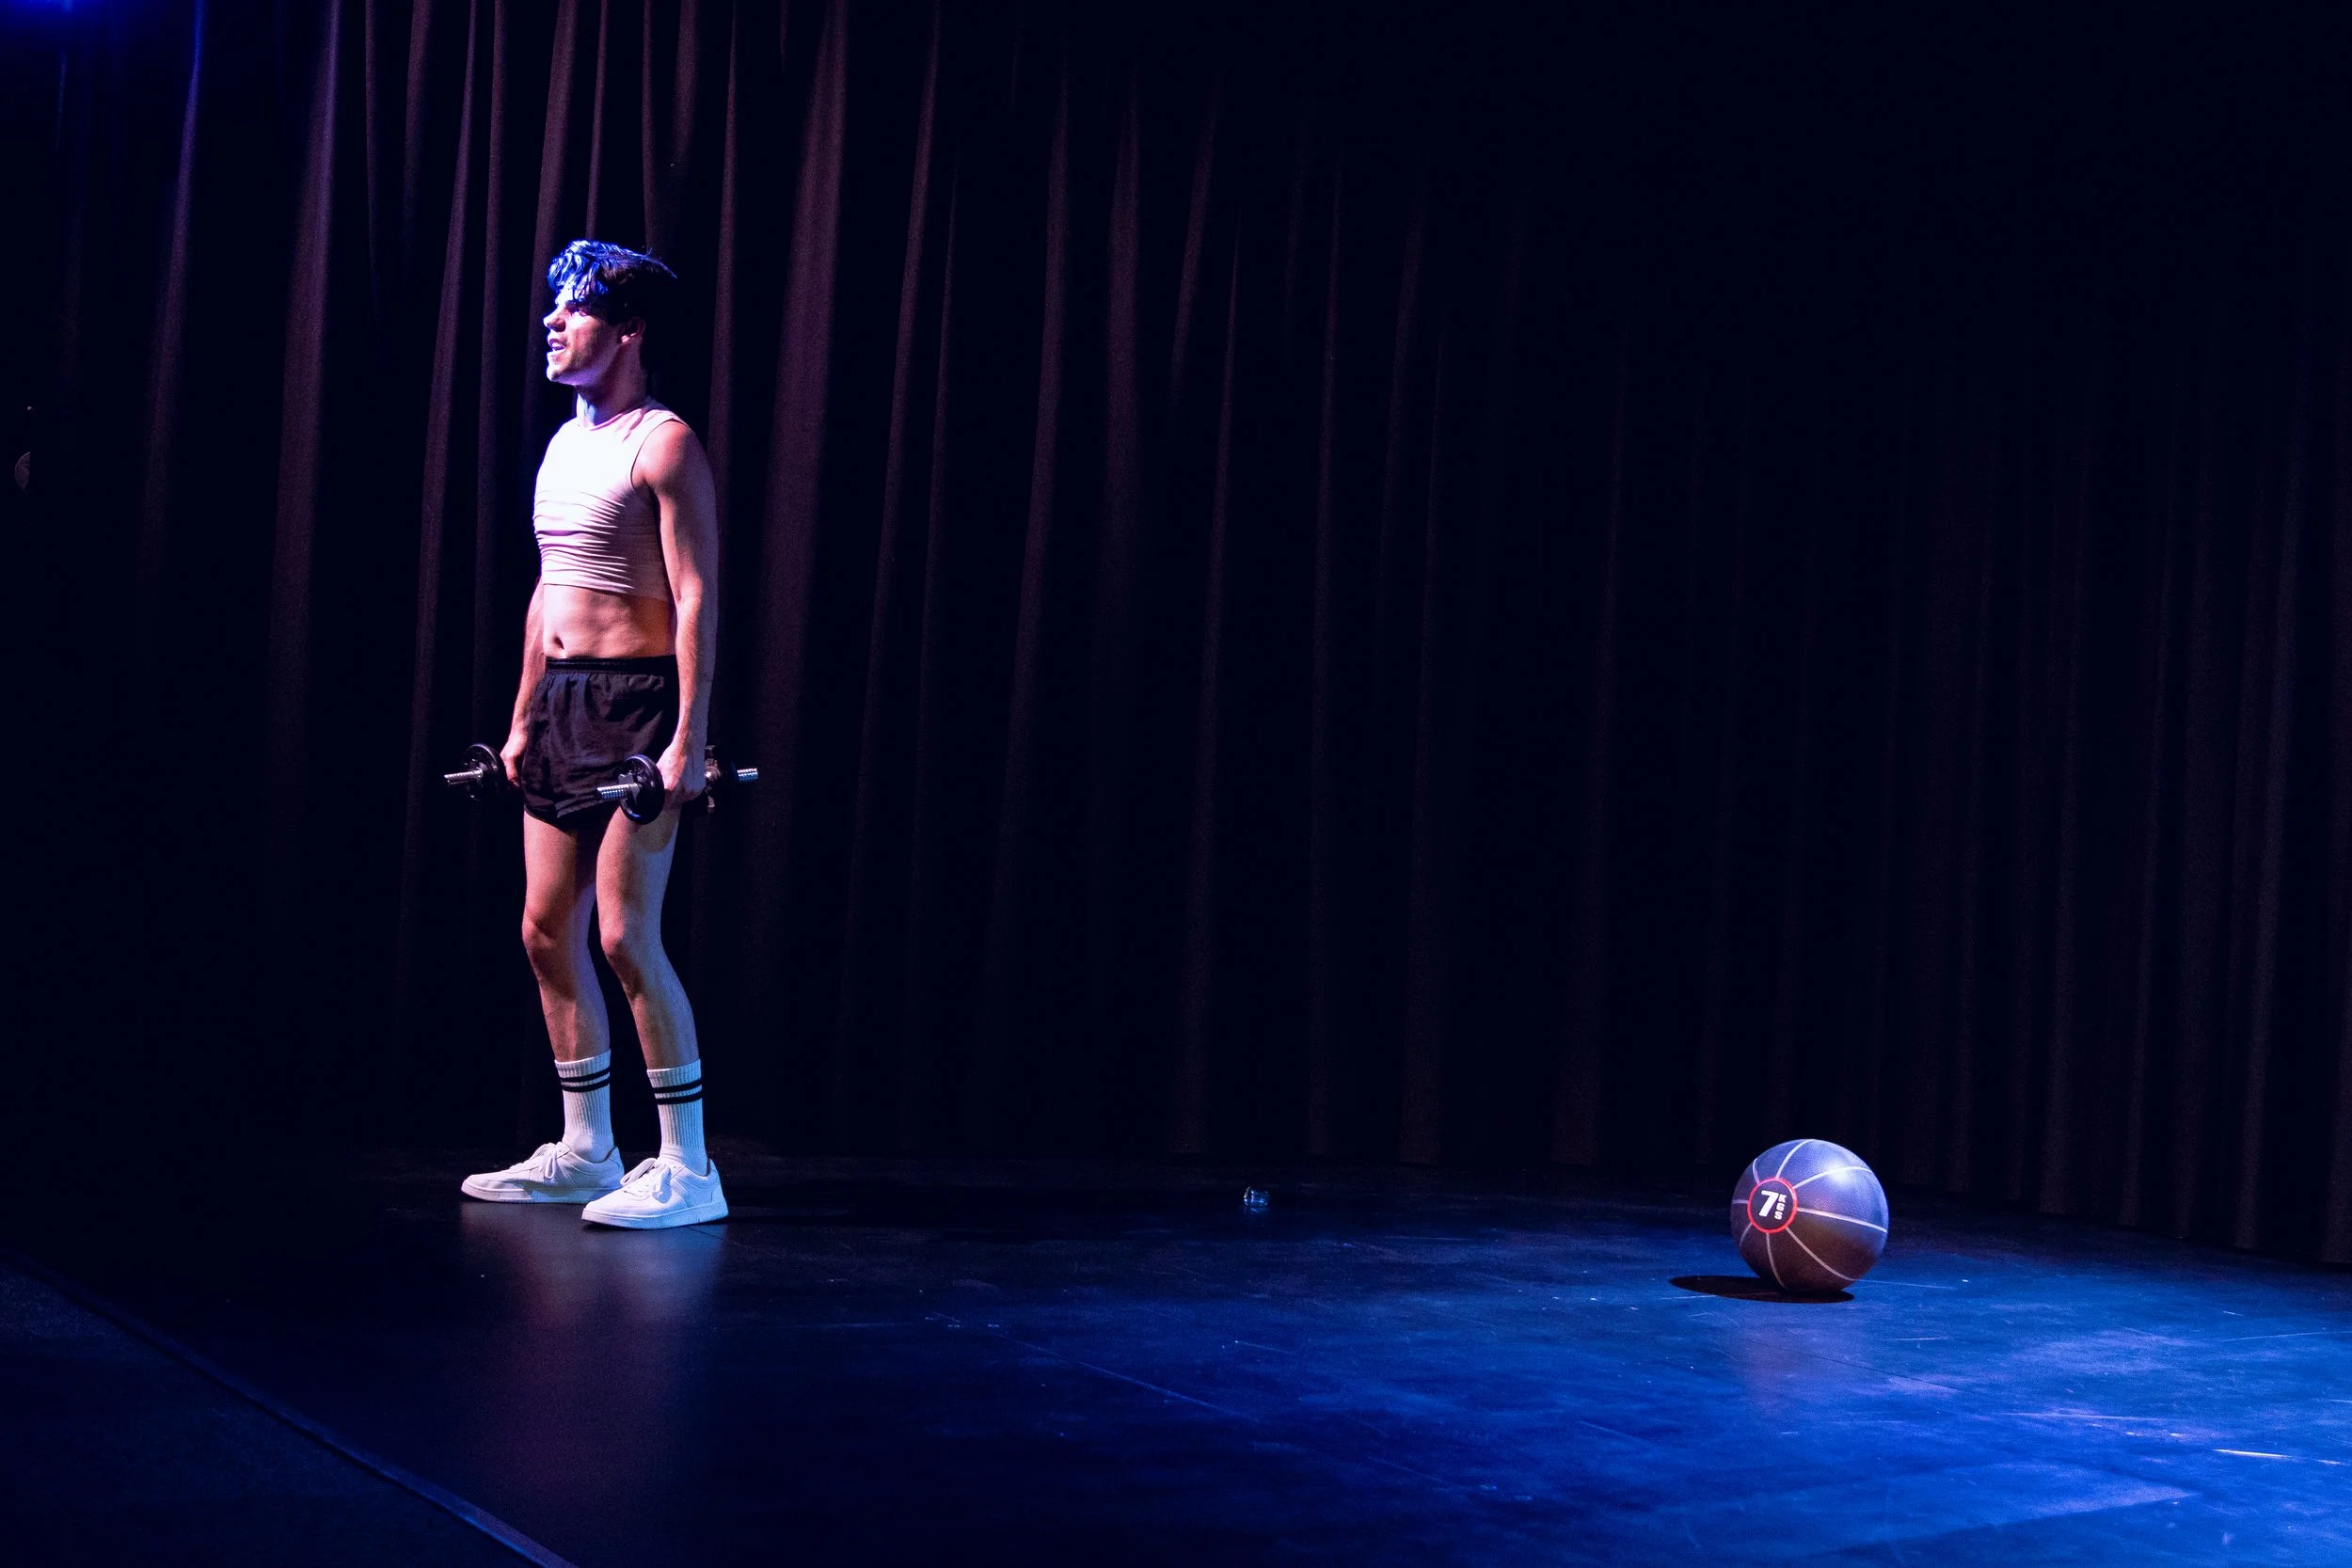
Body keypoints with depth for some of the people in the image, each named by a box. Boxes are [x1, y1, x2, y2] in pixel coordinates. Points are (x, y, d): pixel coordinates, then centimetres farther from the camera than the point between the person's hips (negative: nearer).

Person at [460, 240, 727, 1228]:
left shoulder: (662, 444, -9)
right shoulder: (564, 444, 17)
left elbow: (696, 597, -16)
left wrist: (689, 738, -22)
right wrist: (523, 718, 19)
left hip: (634, 702, -9)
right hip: (561, 702, 9)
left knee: (625, 937, -11)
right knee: (549, 932, 10)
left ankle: (687, 1170, -4)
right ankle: (584, 1151, 21)